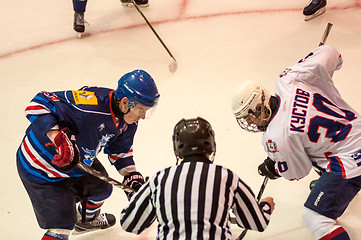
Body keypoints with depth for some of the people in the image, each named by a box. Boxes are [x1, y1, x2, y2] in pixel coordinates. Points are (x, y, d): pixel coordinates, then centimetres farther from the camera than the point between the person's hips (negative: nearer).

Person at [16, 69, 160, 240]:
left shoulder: (128, 119, -11)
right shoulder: (90, 104, -40)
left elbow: (119, 148, 9)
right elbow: (38, 104, -38)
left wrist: (132, 176, -2)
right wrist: (59, 137, -49)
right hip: (41, 167, -9)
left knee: (100, 188, 31)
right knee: (62, 224, -11)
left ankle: (86, 219, 64)